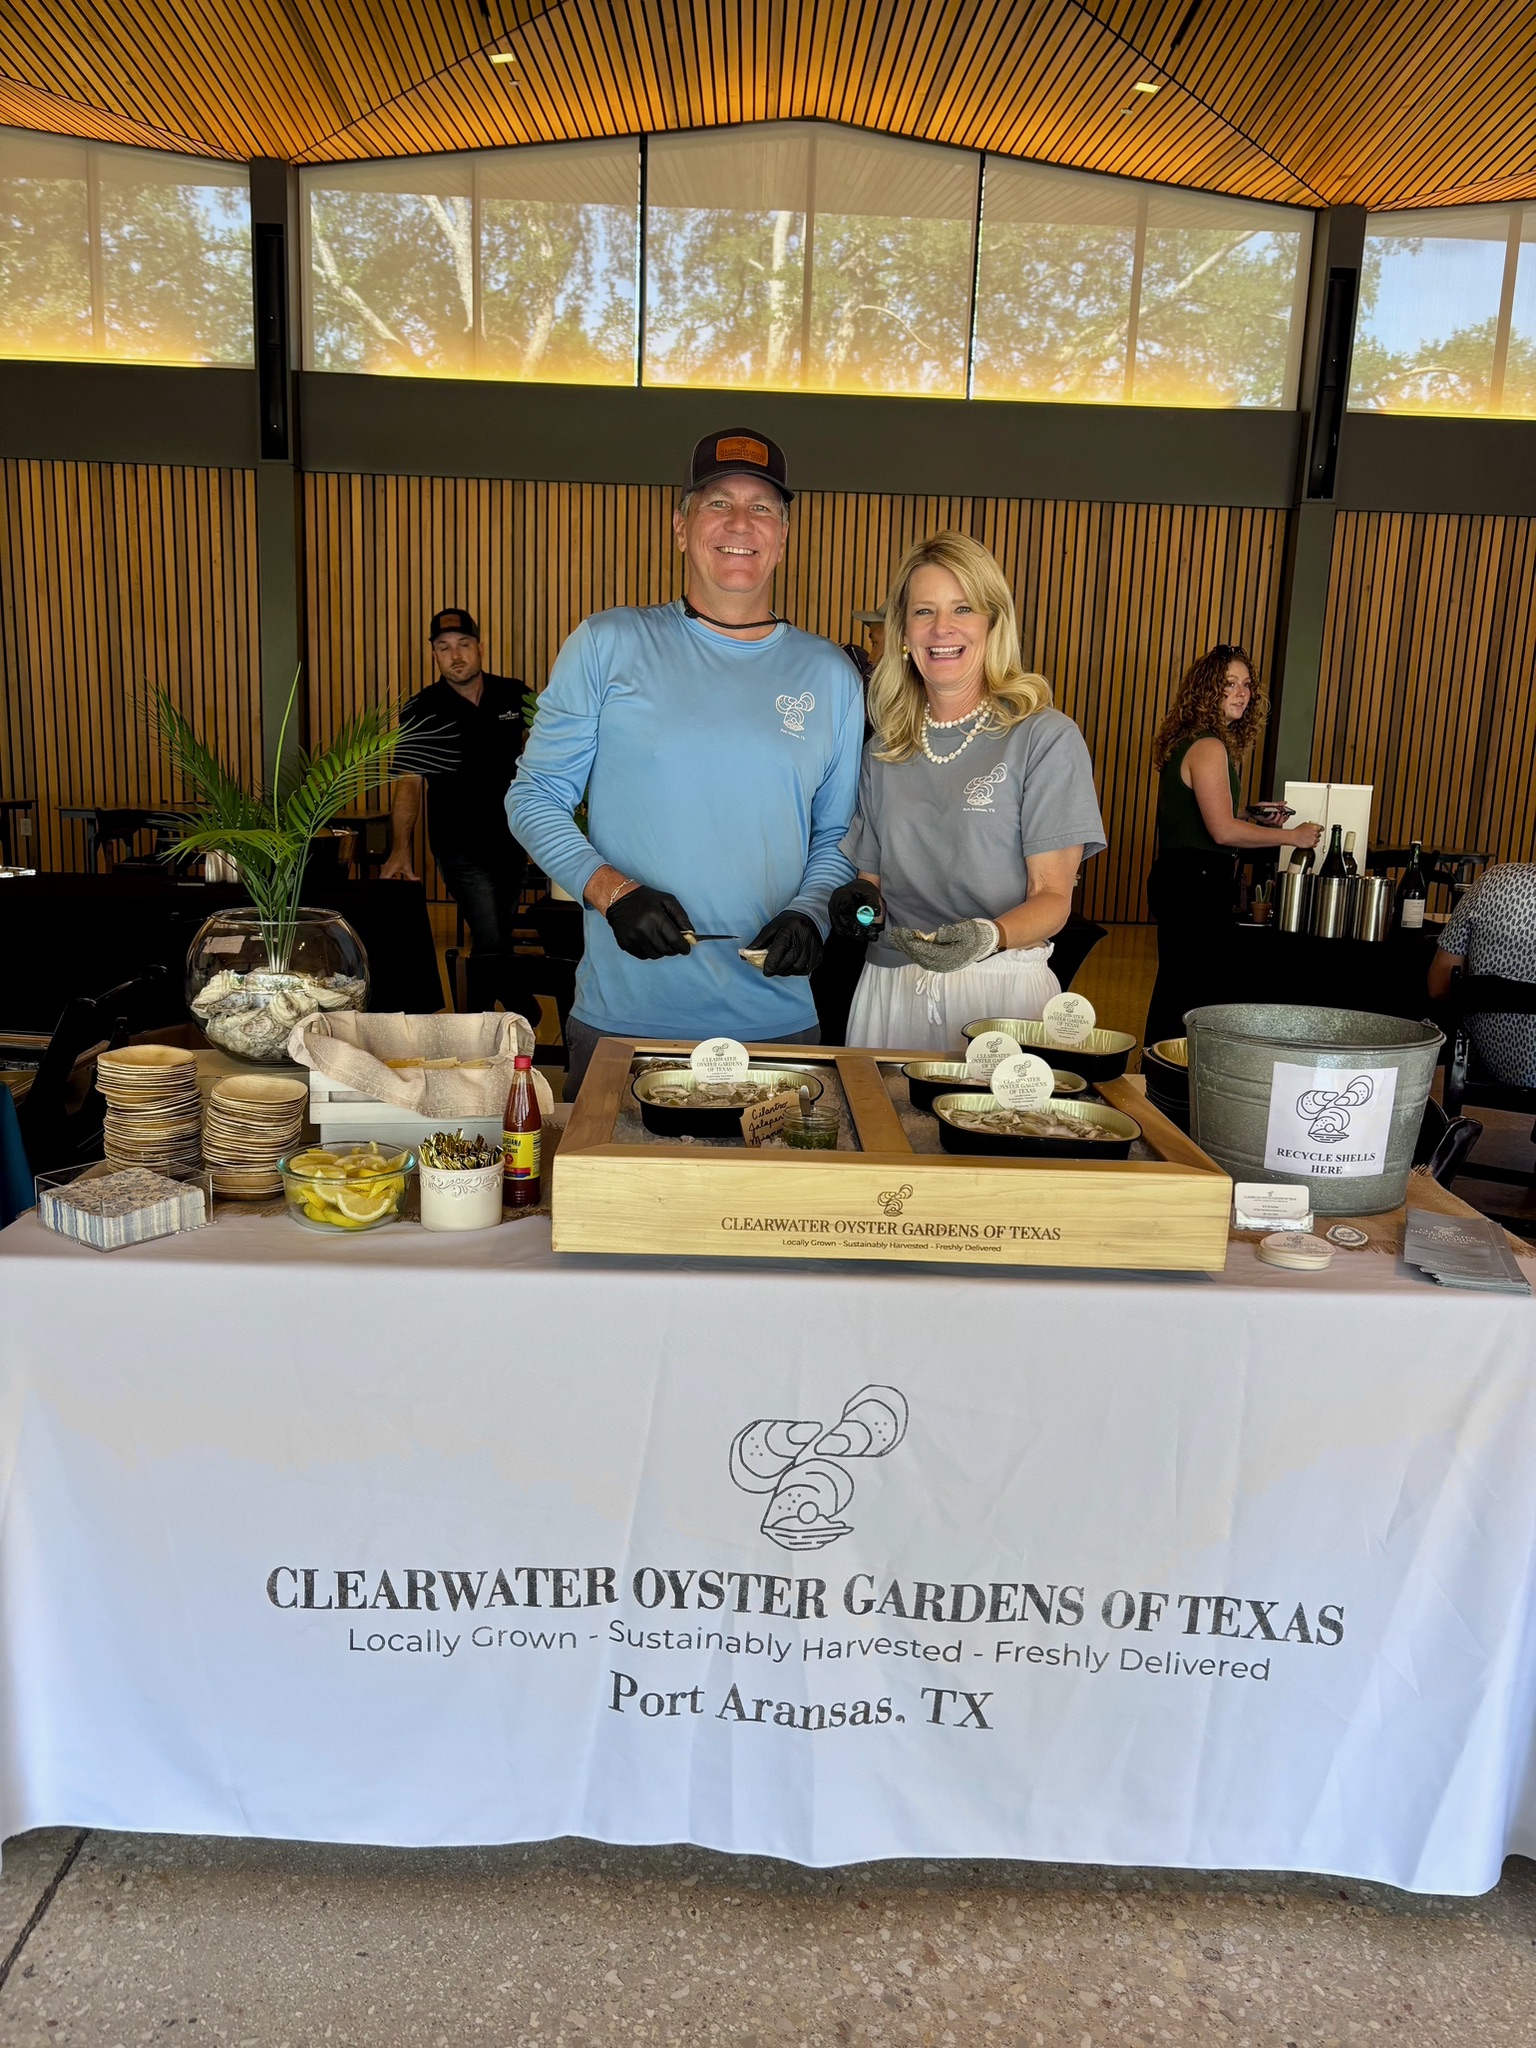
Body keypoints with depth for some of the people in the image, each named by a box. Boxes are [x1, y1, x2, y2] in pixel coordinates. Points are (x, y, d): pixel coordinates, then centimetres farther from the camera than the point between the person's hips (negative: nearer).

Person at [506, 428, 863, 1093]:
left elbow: (837, 835, 13)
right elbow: (534, 795, 2)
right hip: (622, 1013, -1)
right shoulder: (607, 645, 1)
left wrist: (810, 912, -7)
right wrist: (611, 890, -14)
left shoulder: (829, 675, 8)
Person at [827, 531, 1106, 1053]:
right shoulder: (883, 752, 9)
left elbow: (1052, 895, -8)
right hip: (889, 988, 4)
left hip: (1003, 988, -4)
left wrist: (987, 936, -27)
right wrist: (860, 896, -7)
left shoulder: (1046, 738, -5)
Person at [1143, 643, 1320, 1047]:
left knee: (1175, 990, 16)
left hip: (1179, 879, 10)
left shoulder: (1187, 741, 15)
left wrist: (1251, 816, 11)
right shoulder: (1208, 747, -14)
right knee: (1201, 998, -5)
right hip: (1197, 883, -10)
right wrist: (1293, 836, -11)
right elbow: (1223, 831, -20)